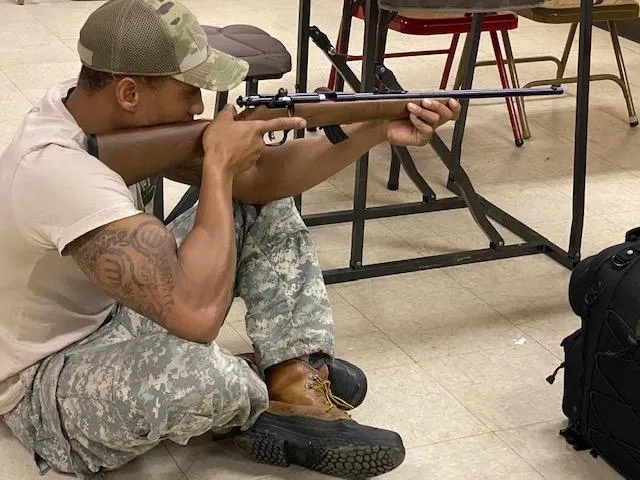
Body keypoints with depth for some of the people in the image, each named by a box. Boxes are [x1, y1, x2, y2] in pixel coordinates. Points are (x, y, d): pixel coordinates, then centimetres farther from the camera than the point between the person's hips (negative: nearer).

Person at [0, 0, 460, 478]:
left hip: (122, 315, 9)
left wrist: (378, 130, -10)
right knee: (200, 375, -41)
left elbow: (255, 176, -2)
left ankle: (299, 390, -5)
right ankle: (273, 392, -4)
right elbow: (197, 313, -41)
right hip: (47, 386, -9)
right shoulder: (54, 168, -35)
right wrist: (218, 164, -29)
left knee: (265, 208, 5)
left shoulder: (109, 113, -8)